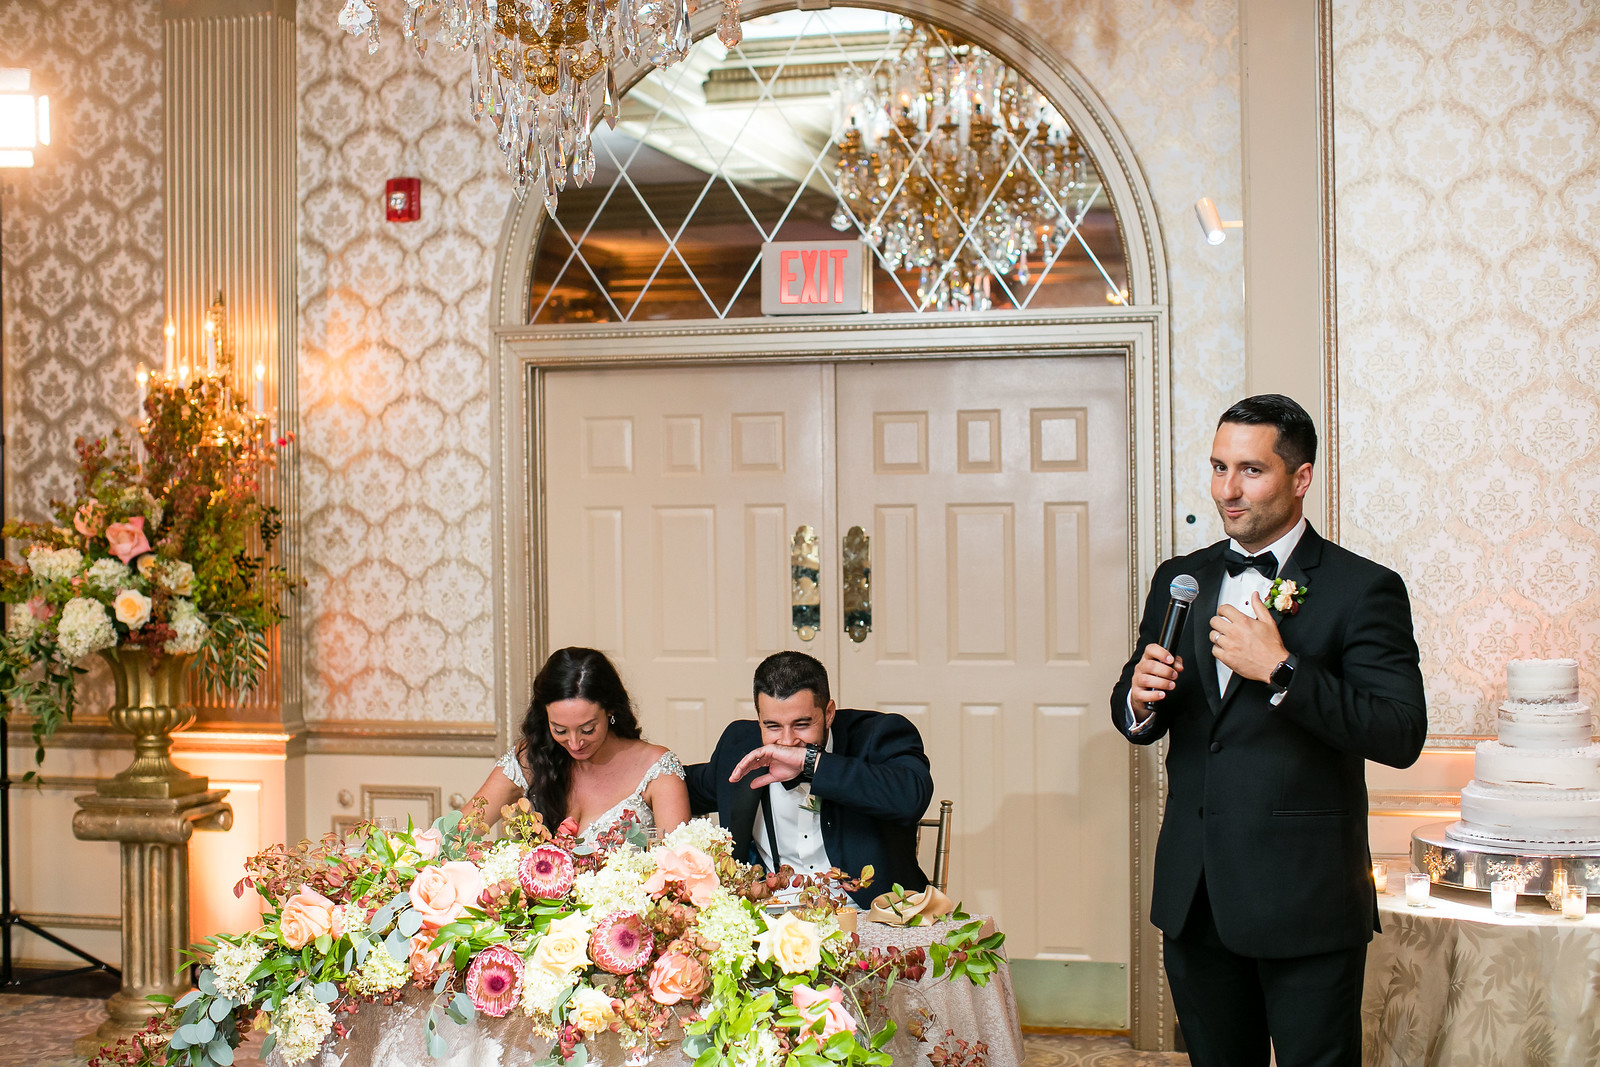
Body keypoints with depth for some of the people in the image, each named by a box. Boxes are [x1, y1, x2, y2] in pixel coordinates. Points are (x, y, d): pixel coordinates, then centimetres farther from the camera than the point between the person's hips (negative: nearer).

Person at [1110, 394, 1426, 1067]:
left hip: (1305, 904, -5)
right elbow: (1135, 722, 14)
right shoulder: (1180, 580, 10)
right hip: (1194, 896, 5)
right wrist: (1139, 701, -9)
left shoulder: (1361, 589, -7)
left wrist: (1281, 671, -22)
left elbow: (1402, 737, -16)